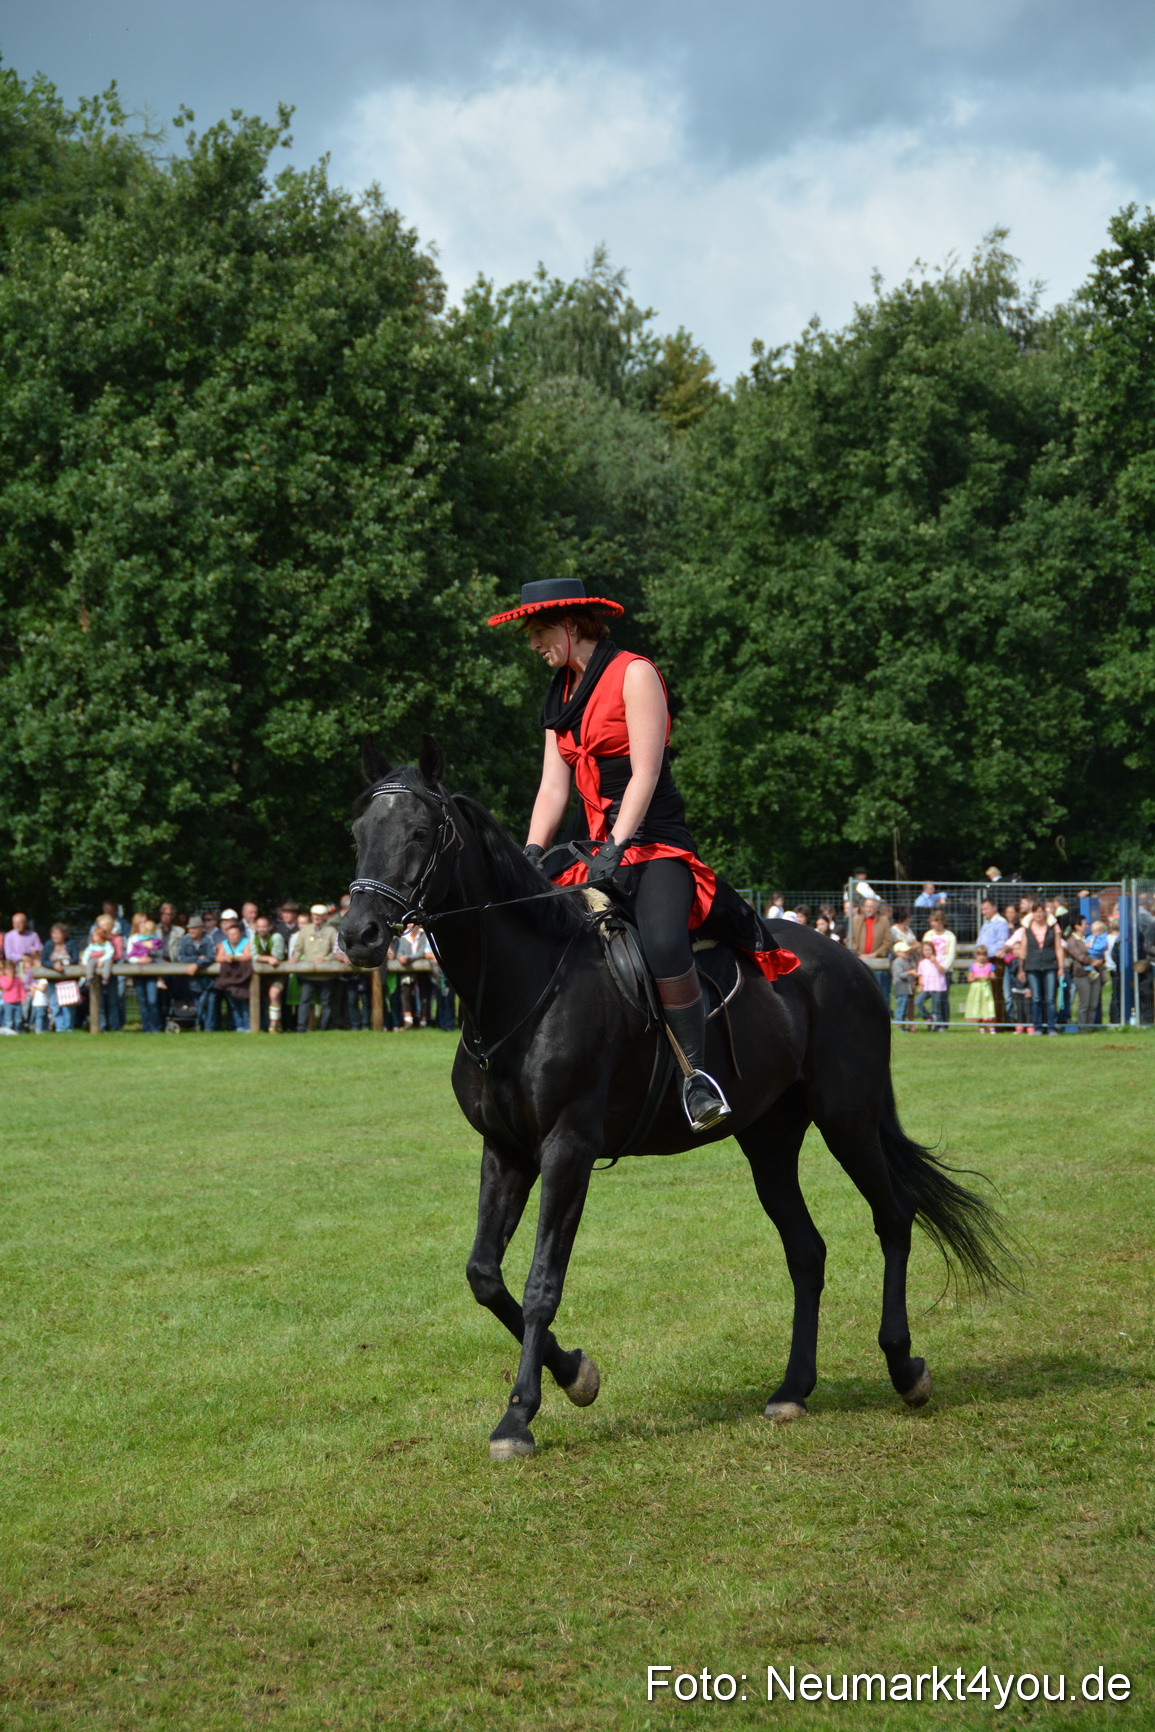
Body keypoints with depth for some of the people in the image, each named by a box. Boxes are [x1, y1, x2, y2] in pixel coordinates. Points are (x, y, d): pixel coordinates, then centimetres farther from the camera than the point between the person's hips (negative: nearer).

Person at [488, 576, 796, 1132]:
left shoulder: (634, 675, -5)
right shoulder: (561, 695, 18)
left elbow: (644, 774, -13)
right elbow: (553, 785, 12)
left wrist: (615, 850, -21)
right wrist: (532, 853, -3)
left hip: (656, 844, -9)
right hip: (601, 852, 9)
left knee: (662, 942, -33)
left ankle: (697, 1075, -27)